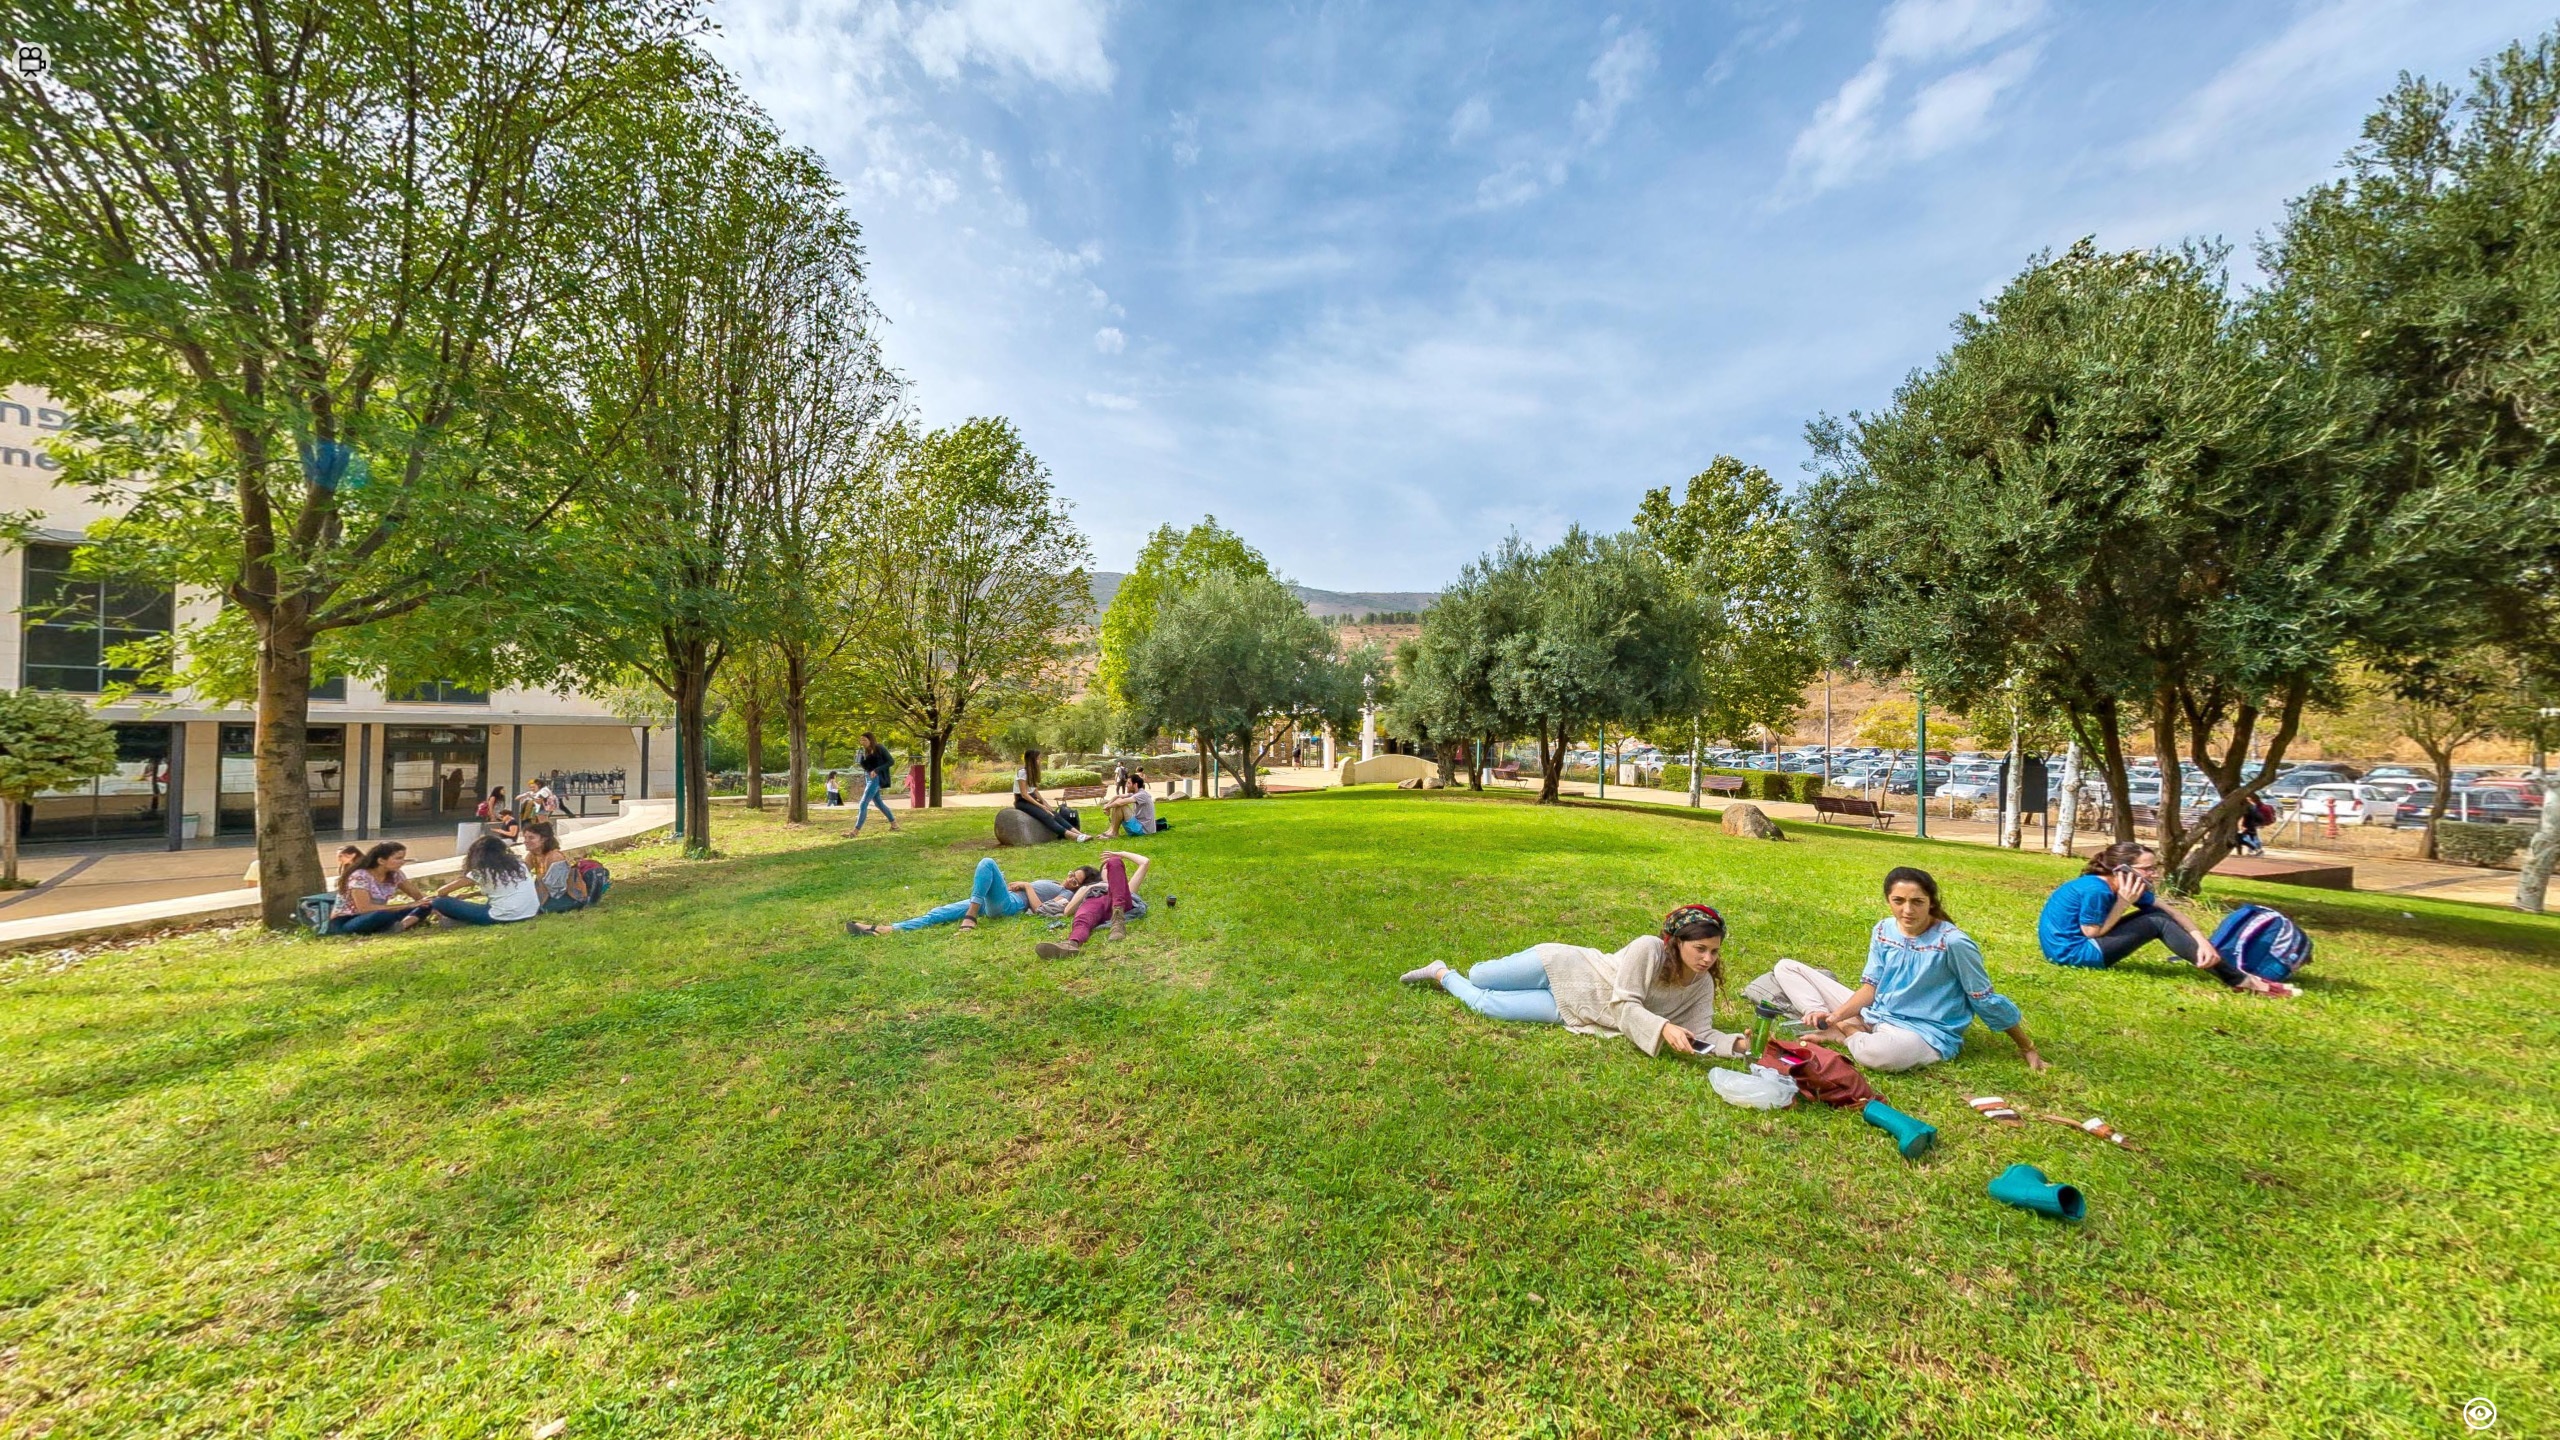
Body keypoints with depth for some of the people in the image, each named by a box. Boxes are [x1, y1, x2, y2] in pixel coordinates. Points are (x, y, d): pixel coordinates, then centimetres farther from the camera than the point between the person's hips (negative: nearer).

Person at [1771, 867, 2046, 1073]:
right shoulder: (1883, 930, 1)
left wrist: (2028, 1048, 2)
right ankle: (1837, 1027, -16)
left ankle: (1847, 1036, -9)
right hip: (1874, 1016, 6)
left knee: (1876, 1052, -44)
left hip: (1924, 1033, -6)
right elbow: (1870, 986, 1)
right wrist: (1835, 1015, -15)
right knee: (1786, 968, -1)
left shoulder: (1952, 942, -16)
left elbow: (1986, 1000, -5)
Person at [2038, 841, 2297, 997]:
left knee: (2159, 914, 5)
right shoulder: (2096, 890, -24)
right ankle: (2239, 980, 0)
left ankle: (2233, 972, 11)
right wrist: (2123, 903, -17)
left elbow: (2170, 910, 7)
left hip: (2076, 944, 9)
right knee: (2158, 923, -9)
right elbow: (2093, 933, -16)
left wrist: (2202, 940, -6)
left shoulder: (2128, 886, 4)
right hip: (2072, 951, -9)